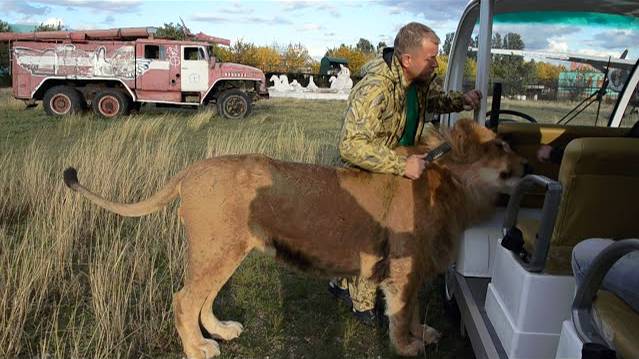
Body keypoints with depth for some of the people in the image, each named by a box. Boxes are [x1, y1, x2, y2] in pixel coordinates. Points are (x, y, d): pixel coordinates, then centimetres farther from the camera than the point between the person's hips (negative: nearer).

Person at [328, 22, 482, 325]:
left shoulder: (421, 79, -7)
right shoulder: (375, 89, -34)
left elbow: (435, 100, 15)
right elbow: (351, 146, -39)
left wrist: (461, 100, -5)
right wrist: (402, 165, -41)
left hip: (397, 175, 8)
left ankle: (342, 283, 43)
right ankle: (363, 305, 30)